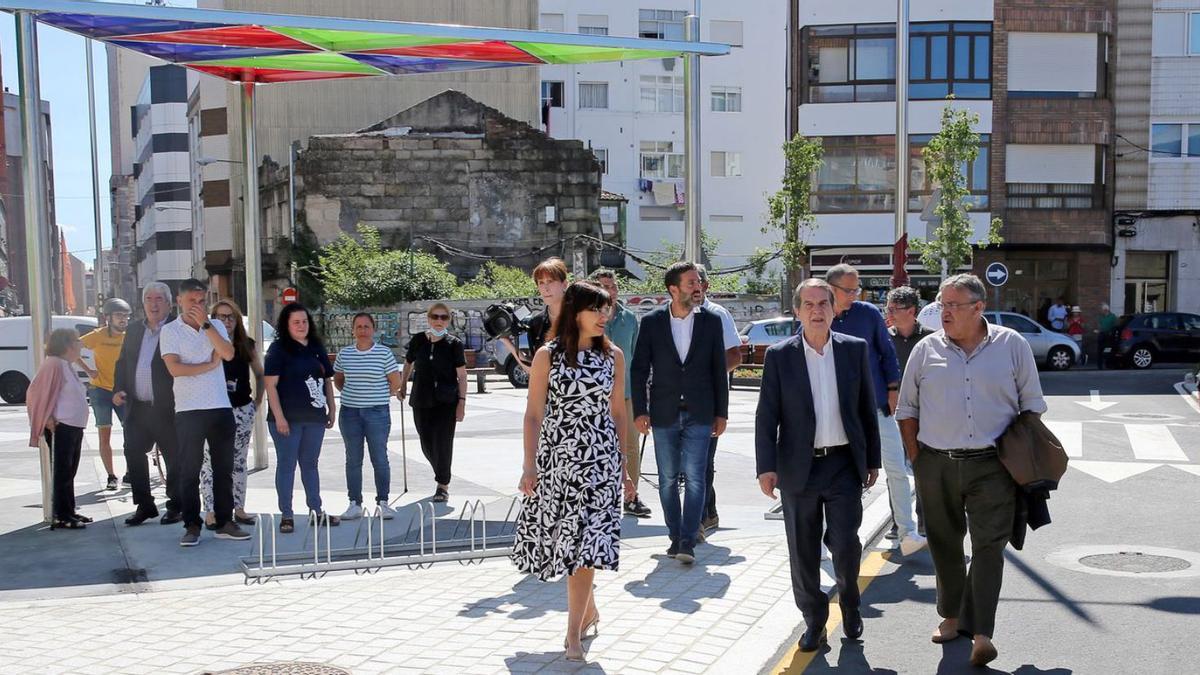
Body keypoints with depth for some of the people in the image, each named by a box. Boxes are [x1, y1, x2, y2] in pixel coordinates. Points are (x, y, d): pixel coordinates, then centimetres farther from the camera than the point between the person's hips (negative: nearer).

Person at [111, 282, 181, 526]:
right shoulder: (134, 330, 14)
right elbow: (122, 363, 19)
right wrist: (118, 389, 4)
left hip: (167, 407, -6)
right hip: (137, 407, 6)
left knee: (174, 458, 3)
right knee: (133, 455, 9)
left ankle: (176, 506, 14)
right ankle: (144, 506, 21)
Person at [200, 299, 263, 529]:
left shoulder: (247, 345, 6)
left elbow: (259, 374, 17)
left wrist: (258, 401, 10)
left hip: (242, 410, 4)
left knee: (239, 461, 10)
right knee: (211, 462, -4)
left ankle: (239, 508, 18)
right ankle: (210, 512, 1)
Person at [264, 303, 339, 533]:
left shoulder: (317, 348, 11)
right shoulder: (278, 349, -6)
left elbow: (327, 380, 18)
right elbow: (270, 384, -11)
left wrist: (332, 408, 12)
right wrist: (279, 416, -16)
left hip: (315, 417, 5)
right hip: (288, 418, -5)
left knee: (310, 464, 14)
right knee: (286, 464, 2)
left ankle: (316, 511, 21)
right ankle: (286, 515, 8)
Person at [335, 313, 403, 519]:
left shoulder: (384, 353, -3)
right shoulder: (344, 354, 6)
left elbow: (395, 382, 2)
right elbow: (337, 380, 19)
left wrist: (379, 396, 4)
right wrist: (351, 394, 8)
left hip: (377, 412, -3)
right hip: (350, 413, 3)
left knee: (380, 459, 0)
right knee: (353, 460, 7)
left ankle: (383, 502, 9)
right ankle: (355, 504, 15)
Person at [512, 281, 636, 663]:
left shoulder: (612, 355, 5)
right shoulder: (547, 355, -2)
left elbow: (618, 414, 9)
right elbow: (534, 414, -1)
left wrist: (625, 469, 9)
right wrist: (529, 467, -6)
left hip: (599, 460, 0)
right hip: (556, 458, 0)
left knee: (585, 541, -6)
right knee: (564, 539, 9)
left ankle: (575, 632, 2)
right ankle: (588, 610, 33)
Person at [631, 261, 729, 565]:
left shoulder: (711, 321, 2)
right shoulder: (652, 322, -1)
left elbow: (719, 370, 6)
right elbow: (639, 369, 2)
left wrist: (721, 413, 4)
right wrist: (640, 411, -3)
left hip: (699, 414, -1)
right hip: (664, 414, 1)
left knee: (694, 478, -7)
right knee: (668, 479, 9)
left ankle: (688, 543, -5)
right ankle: (676, 537, 21)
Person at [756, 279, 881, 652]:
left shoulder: (855, 349, 2)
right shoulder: (779, 356, -2)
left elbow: (867, 409, 8)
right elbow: (766, 416, -3)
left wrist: (872, 460, 9)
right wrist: (766, 467, -9)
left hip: (844, 464, 0)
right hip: (799, 467, 0)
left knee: (845, 544, -2)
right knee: (803, 552, 8)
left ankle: (849, 602, 27)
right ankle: (814, 621, 25)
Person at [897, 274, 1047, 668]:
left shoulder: (1011, 345, 2)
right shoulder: (926, 350, 5)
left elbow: (1032, 406, 7)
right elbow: (907, 409, 10)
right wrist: (916, 458, 4)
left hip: (991, 465, -2)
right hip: (936, 467, 2)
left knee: (989, 546, -6)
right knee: (945, 545, 10)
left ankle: (981, 633, -4)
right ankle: (952, 616, 26)